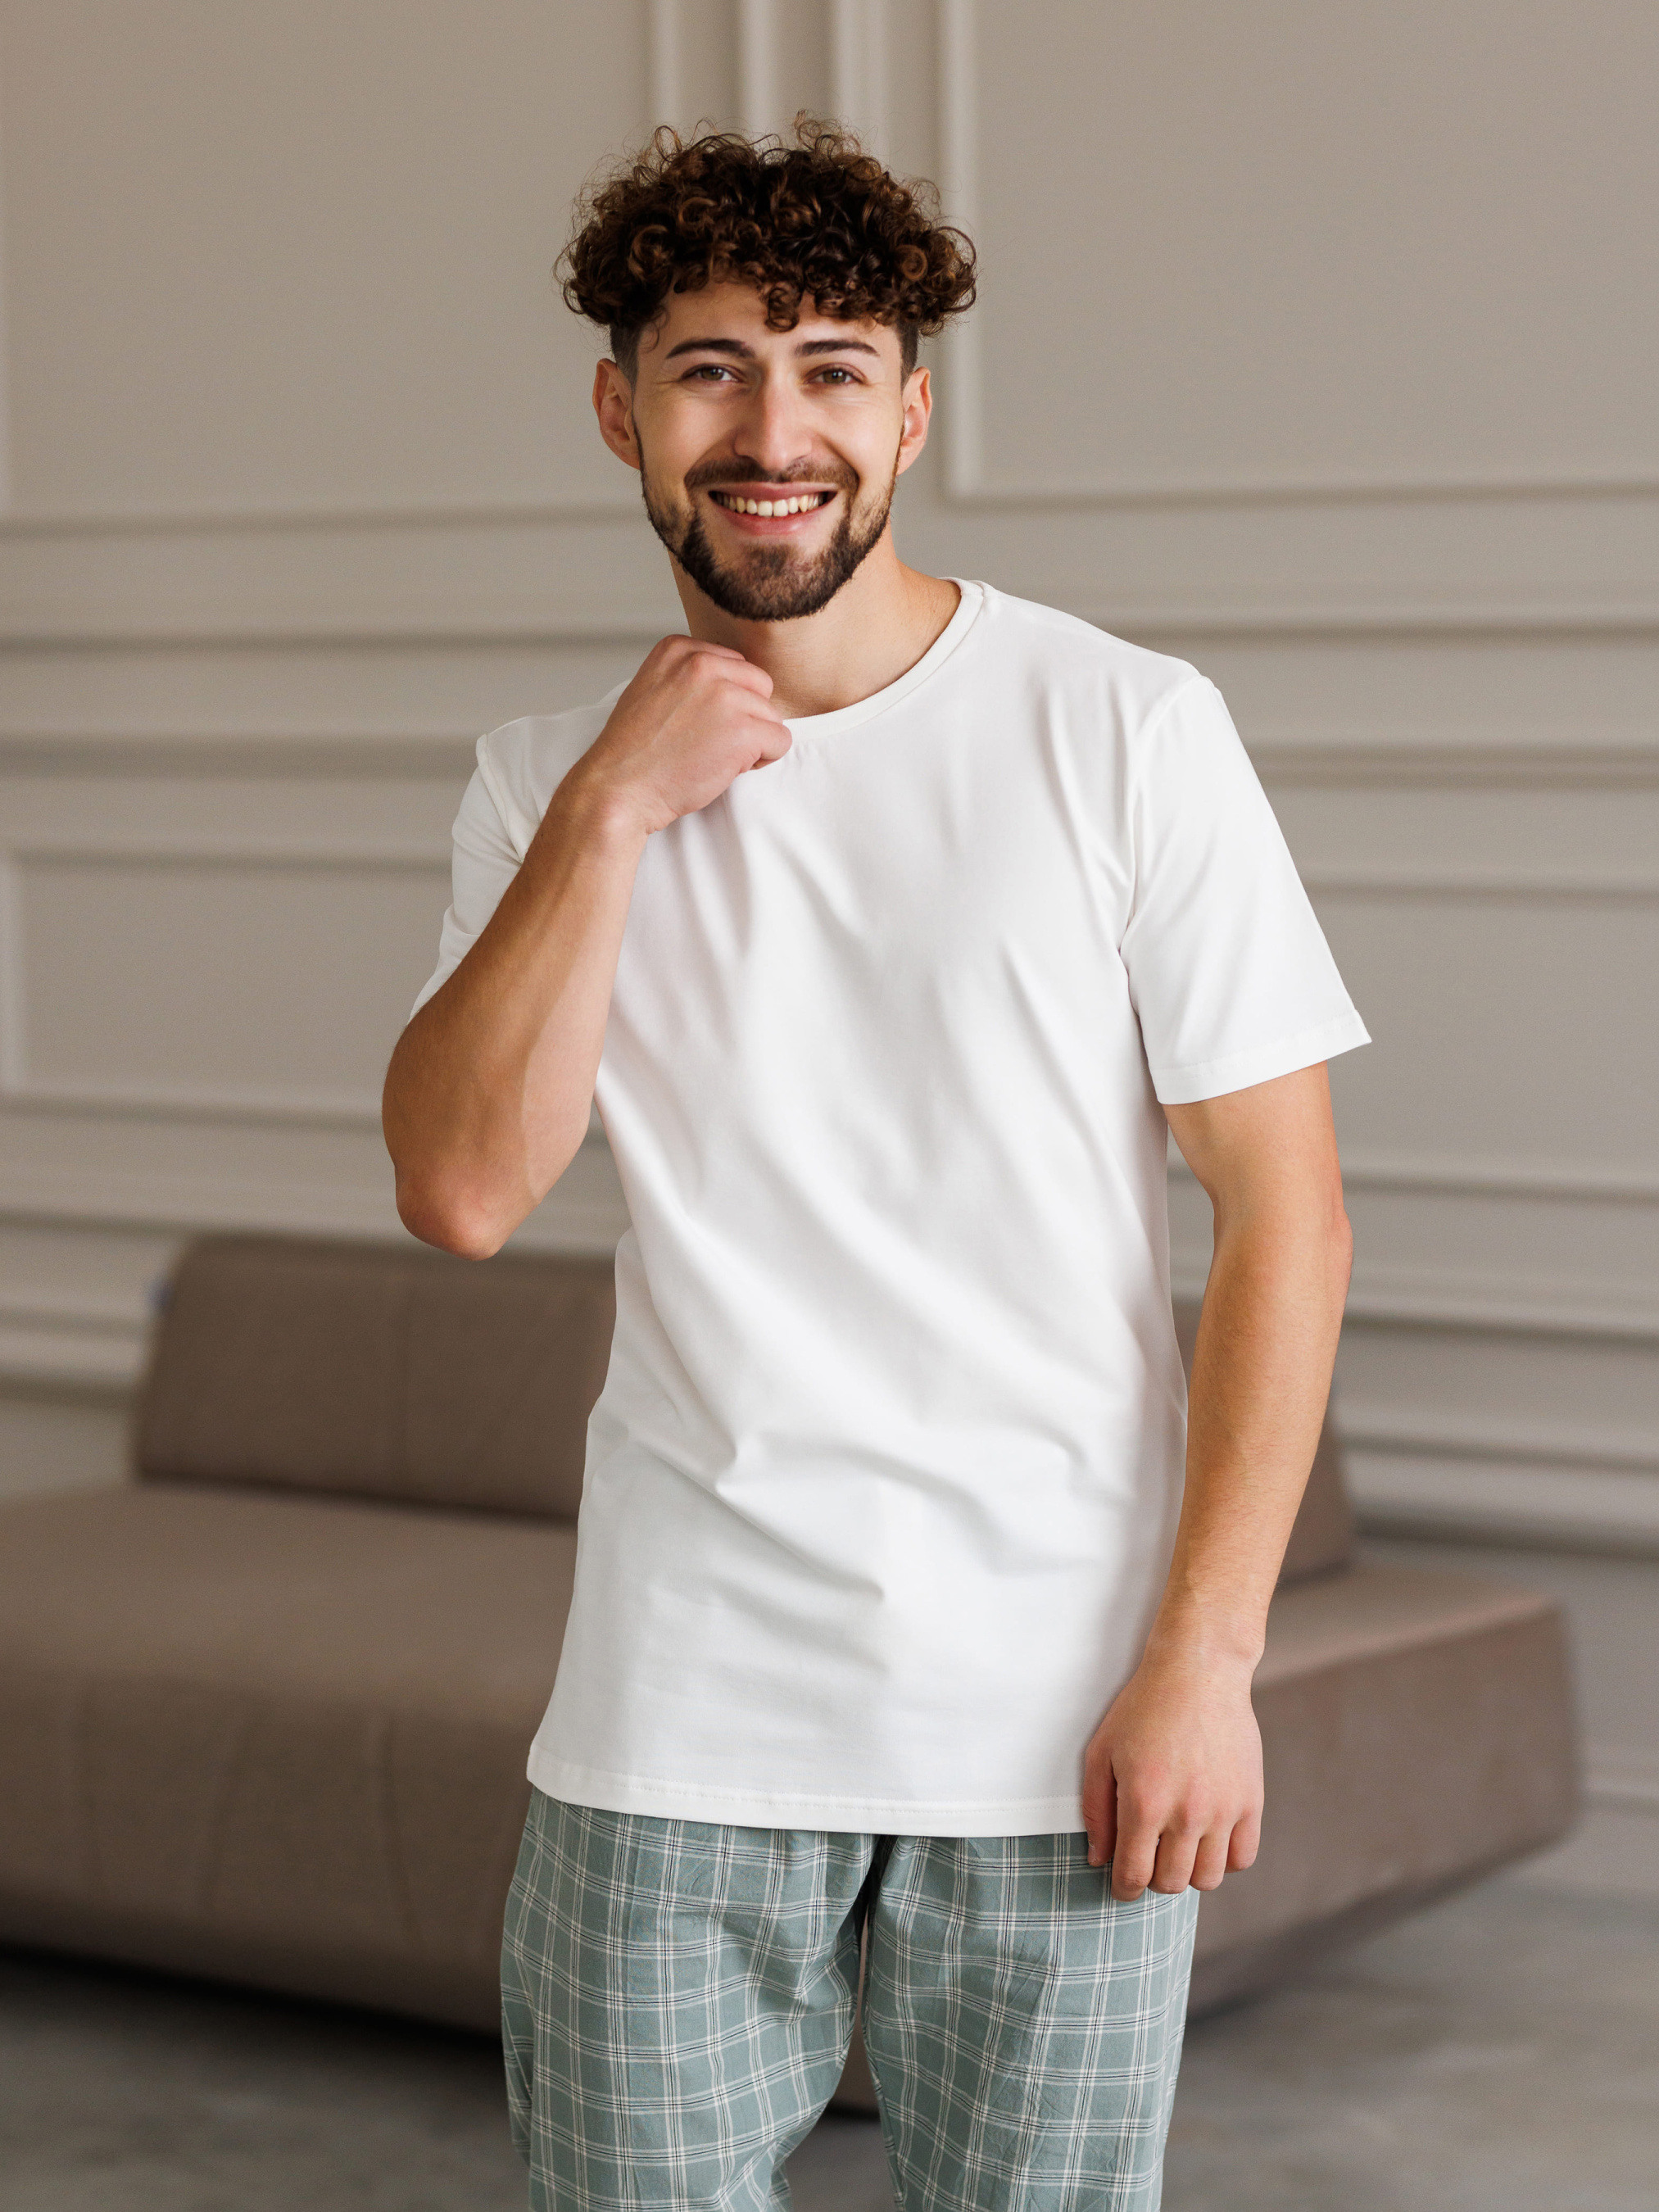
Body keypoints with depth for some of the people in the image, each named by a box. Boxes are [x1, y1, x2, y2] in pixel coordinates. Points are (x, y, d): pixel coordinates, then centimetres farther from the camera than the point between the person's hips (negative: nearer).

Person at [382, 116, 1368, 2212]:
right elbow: (460, 1187, -7)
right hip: (678, 1721, 2)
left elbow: (1284, 1215, -5)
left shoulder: (1125, 731, -5)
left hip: (1051, 1723, -2)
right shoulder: (550, 783, 6)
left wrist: (1203, 1654, -10)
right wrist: (612, 813, -13)